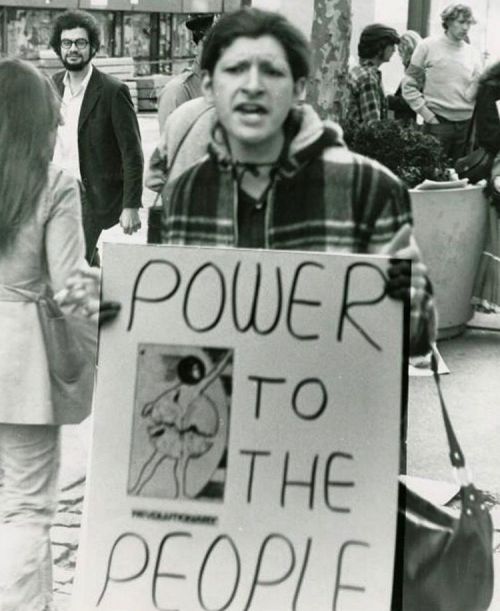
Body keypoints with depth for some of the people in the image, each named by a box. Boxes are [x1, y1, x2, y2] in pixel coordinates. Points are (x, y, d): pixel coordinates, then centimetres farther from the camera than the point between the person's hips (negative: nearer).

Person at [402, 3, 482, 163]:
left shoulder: (472, 53, 7)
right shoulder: (428, 46, -2)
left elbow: (470, 95, 2)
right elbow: (409, 86, -2)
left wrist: (479, 81, -18)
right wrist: (427, 115, -8)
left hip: (466, 124, 3)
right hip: (437, 123, -3)